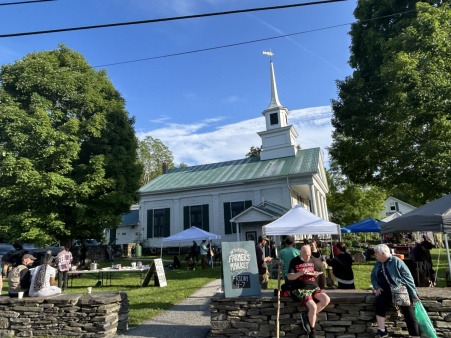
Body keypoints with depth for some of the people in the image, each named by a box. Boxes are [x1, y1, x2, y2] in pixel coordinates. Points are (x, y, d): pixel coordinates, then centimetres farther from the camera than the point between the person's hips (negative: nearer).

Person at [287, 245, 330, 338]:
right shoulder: (294, 261, -5)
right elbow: (289, 277, -9)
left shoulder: (311, 261, 13)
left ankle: (307, 317, -3)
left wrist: (315, 274, -3)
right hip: (300, 289, -6)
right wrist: (301, 273, -24)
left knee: (326, 300, -18)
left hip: (314, 287, 6)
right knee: (313, 306, -25)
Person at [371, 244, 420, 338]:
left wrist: (412, 292, -12)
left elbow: (408, 276, -9)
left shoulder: (396, 261, -9)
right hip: (386, 291, 3)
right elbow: (373, 276, 19)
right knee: (379, 302, -22)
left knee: (408, 312, -12)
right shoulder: (377, 264, 9)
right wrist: (377, 287, 1)